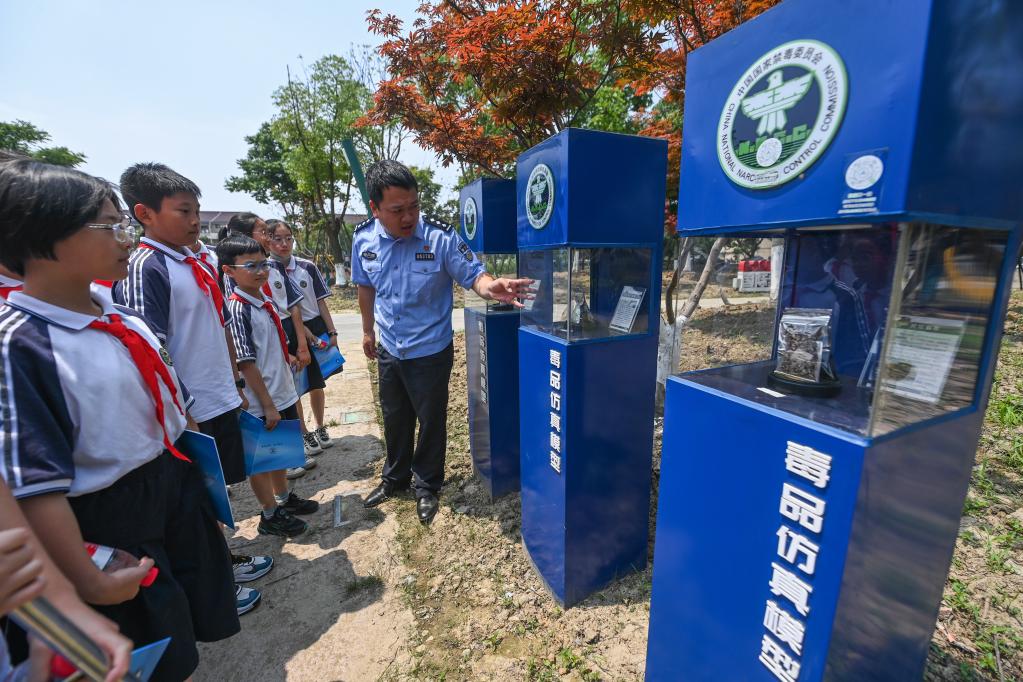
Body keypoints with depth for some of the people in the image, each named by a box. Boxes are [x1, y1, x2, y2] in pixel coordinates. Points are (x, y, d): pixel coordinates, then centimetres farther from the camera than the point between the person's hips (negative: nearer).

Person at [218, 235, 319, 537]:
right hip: (262, 402, -8)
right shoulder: (237, 310, -19)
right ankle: (270, 516, 27)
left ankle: (284, 498, 42)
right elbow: (246, 364, -20)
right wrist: (268, 405, -19)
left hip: (283, 393, 8)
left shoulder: (267, 301, 5)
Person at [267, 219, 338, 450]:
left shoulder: (308, 267, 1)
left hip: (316, 329, 2)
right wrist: (303, 331, -14)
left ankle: (320, 428, 31)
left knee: (317, 384, 12)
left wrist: (331, 332, 1)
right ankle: (303, 434, 27)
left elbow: (320, 301, 4)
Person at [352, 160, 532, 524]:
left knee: (431, 421, 12)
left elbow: (473, 274, -17)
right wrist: (368, 331, 16)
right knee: (395, 419, 23)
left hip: (429, 352, -4)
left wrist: (491, 287, -41)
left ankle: (427, 486, 37)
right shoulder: (363, 240, -7)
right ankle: (395, 477, 48)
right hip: (388, 349, 5)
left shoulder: (440, 238, -21)